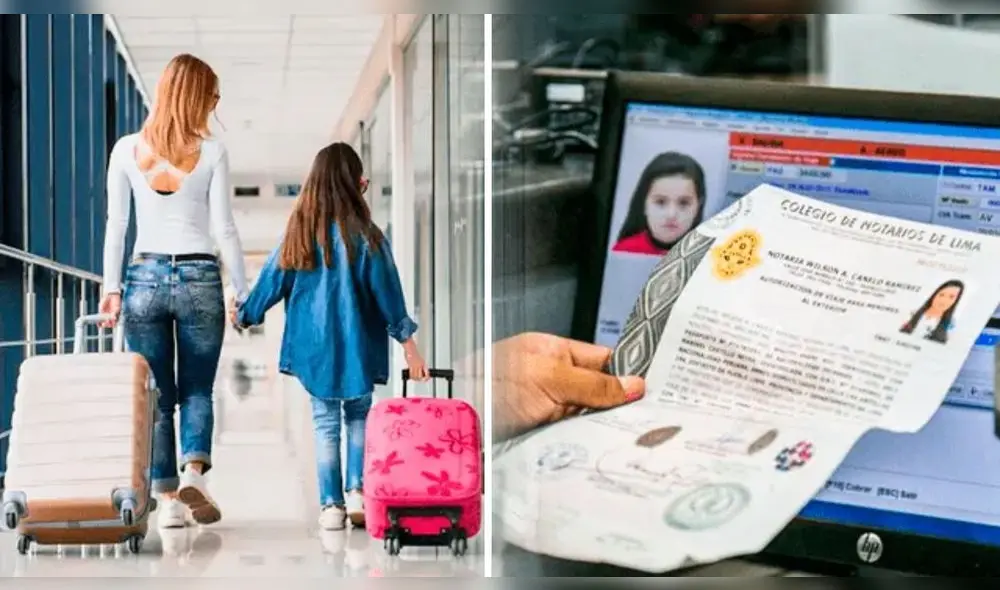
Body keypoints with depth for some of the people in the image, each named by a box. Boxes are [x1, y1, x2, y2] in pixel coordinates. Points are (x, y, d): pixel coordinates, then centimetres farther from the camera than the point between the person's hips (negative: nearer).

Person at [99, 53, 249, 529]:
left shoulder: (127, 150, 2)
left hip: (145, 277, 1)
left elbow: (116, 224, 1)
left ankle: (168, 498, 5)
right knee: (197, 390, 9)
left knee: (157, 396, 8)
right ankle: (194, 469, -14)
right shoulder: (211, 152, -4)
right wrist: (243, 292, 2)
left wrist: (111, 287, 4)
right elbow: (224, 228, -4)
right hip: (199, 277, -1)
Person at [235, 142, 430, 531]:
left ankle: (331, 505, 8)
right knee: (359, 416, 17)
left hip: (313, 346, 2)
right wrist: (408, 345, -3)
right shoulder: (364, 236, -12)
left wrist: (244, 316, 23)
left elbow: (273, 280, 6)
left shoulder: (299, 232, -4)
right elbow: (387, 292, -9)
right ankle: (356, 491, 4)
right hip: (357, 345, -2)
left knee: (325, 423, 10)